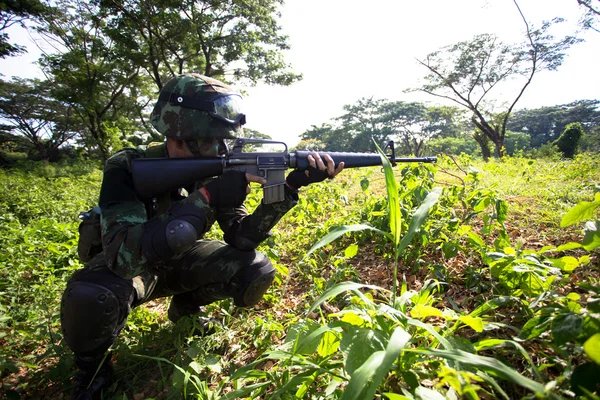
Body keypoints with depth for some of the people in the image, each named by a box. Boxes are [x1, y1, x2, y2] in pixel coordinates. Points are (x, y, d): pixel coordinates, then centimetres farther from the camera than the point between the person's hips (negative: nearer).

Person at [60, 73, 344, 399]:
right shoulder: (127, 168, -27)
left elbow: (241, 239, -18)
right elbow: (124, 255, -40)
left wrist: (289, 187, -30)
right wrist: (206, 197, -46)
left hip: (178, 261, 4)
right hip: (128, 266, -3)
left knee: (256, 271, -16)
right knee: (91, 298, -37)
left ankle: (186, 307, 14)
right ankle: (92, 365, 1)